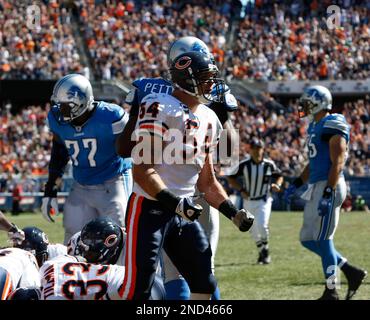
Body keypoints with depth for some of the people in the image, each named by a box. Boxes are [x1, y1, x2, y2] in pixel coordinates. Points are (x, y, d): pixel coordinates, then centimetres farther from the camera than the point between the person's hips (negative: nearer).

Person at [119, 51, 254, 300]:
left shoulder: (208, 119, 12)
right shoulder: (159, 109, -15)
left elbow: (207, 181, 18)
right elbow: (142, 170, -19)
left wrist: (233, 212, 7)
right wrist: (174, 203, -26)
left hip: (185, 213, 8)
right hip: (150, 208, -8)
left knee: (204, 286, 9)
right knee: (138, 290, -9)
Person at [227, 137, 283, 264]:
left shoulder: (269, 164, -6)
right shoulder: (244, 165, -8)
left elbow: (279, 176, 11)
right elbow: (231, 178, 3)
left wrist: (277, 185, -10)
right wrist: (241, 190, -10)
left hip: (264, 201, -2)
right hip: (249, 201, 2)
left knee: (262, 226, -20)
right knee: (253, 230, 8)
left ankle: (265, 251, 2)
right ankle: (261, 252, 30)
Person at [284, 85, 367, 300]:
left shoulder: (333, 126, -13)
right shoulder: (315, 126, 16)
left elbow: (338, 163, -20)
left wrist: (328, 194, -25)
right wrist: (297, 184, 20)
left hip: (329, 186, -10)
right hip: (316, 187, 10)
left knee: (322, 239, -6)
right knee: (308, 239, 10)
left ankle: (331, 292, 3)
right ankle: (352, 272, 16)